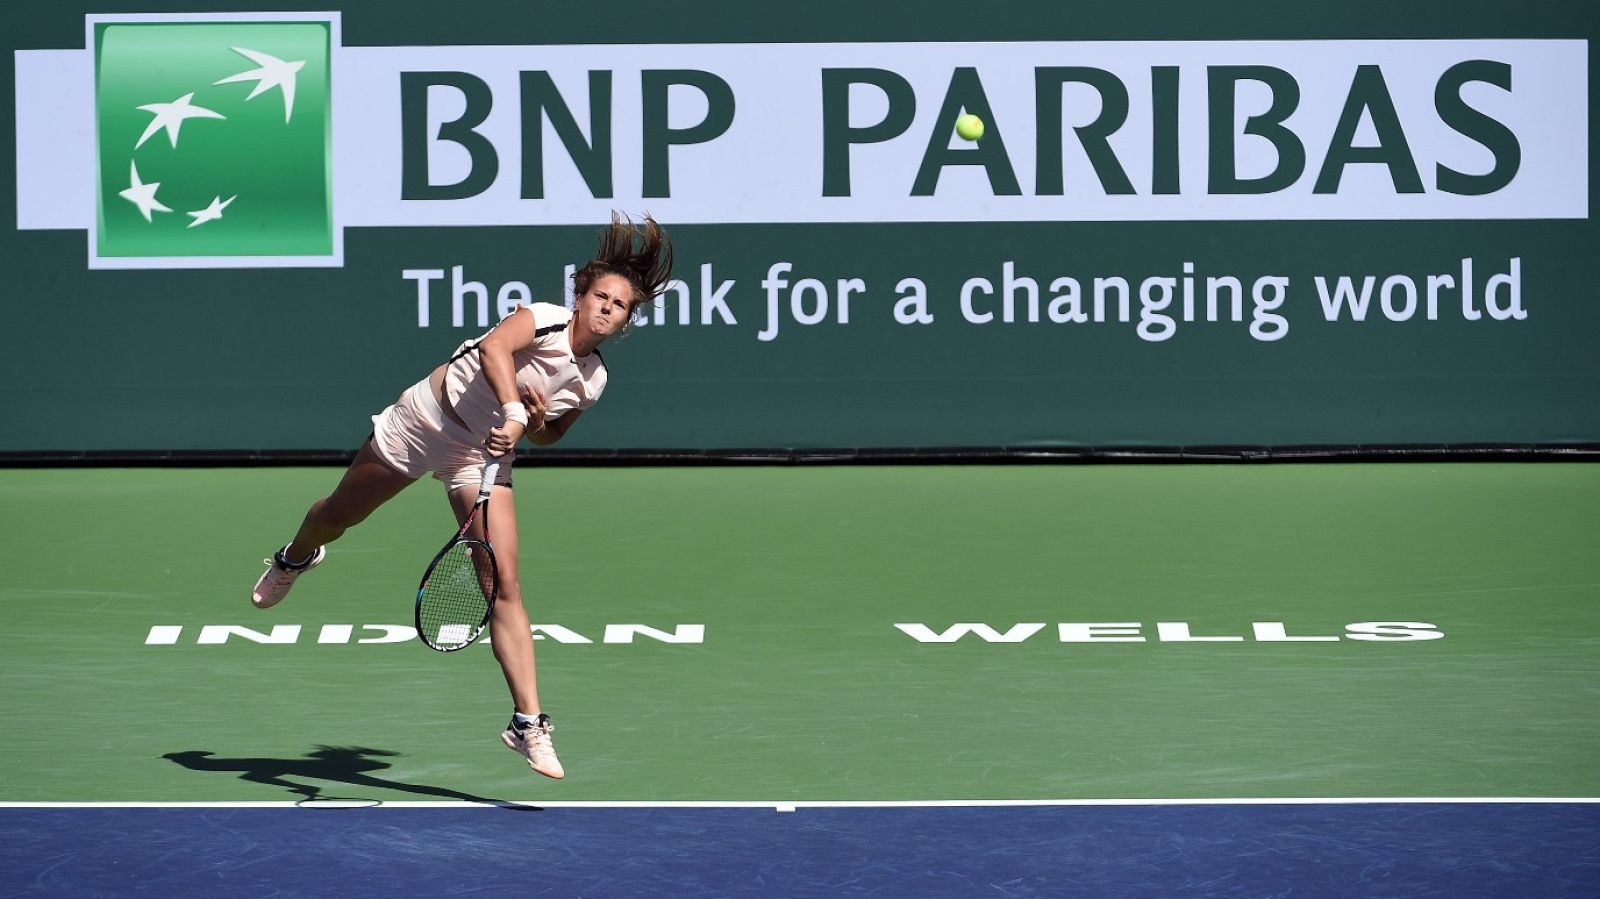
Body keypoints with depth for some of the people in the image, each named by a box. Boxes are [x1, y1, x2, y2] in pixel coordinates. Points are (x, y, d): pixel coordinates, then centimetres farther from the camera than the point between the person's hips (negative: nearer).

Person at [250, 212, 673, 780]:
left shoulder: (592, 381, -3)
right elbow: (495, 347, -41)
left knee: (505, 585, -12)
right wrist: (514, 410, -54)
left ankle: (528, 723, -14)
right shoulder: (545, 319, -21)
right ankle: (295, 559, 58)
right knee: (336, 517, 20)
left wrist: (535, 422, -10)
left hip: (482, 457, 3)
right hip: (420, 423, -3)